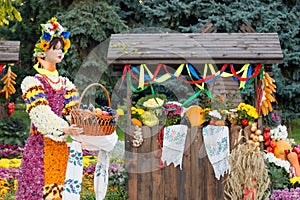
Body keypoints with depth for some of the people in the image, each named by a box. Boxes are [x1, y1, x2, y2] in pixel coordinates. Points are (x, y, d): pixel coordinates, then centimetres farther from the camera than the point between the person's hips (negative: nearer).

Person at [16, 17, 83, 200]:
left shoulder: (65, 83, 13)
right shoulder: (33, 82, -5)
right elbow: (41, 115, -18)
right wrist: (64, 129, -33)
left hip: (61, 146, 6)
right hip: (40, 146, -5)